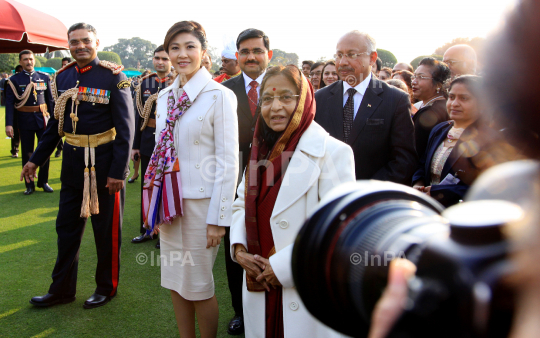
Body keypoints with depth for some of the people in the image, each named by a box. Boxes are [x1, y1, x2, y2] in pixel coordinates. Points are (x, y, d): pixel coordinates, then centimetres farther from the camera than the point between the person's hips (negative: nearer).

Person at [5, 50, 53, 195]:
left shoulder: (44, 77, 6)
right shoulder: (14, 80, -1)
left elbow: (51, 99, 8)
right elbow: (9, 103, -6)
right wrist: (9, 124, -14)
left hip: (42, 118, 2)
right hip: (25, 121, -1)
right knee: (27, 152, 6)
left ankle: (43, 181, 18)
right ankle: (29, 185, 16)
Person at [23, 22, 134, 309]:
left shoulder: (113, 76, -10)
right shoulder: (62, 77, 7)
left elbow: (125, 127, -13)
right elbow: (56, 123, 15)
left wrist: (118, 170, -17)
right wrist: (36, 159, 13)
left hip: (104, 163, -5)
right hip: (72, 162, 6)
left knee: (106, 230, 8)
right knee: (67, 227, 13)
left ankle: (107, 288, 26)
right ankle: (62, 290, 29)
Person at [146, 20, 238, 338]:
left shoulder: (220, 96, -11)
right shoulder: (166, 96, 8)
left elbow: (228, 161, -12)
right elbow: (161, 151, 13)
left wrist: (218, 217, -15)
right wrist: (153, 204, 11)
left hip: (201, 201, -6)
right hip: (169, 201, 6)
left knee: (199, 285, 5)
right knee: (175, 282, 15)